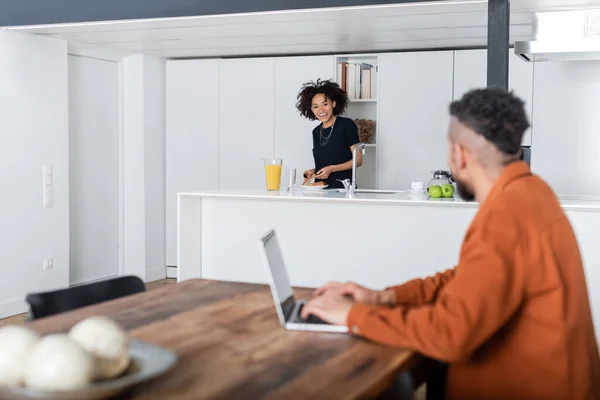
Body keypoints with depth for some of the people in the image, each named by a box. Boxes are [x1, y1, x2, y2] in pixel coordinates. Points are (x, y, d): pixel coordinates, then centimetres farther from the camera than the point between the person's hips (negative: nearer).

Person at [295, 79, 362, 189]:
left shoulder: (347, 125, 0)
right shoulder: (316, 132, 17)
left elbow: (358, 160, -2)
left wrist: (331, 169, -12)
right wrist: (313, 172, 6)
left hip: (342, 188, -5)